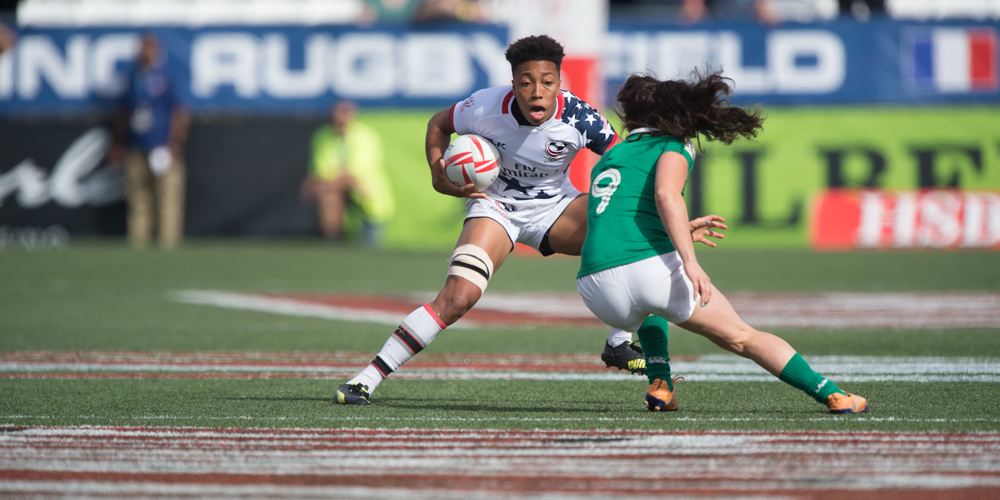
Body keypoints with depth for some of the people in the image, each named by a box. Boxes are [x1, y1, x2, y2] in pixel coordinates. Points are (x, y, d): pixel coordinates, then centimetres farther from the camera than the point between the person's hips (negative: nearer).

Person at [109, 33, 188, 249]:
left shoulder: (168, 76, -4)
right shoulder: (134, 77, 14)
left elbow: (180, 113, -5)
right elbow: (124, 112, 22)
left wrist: (174, 144, -12)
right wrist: (119, 144, 19)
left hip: (164, 150, -6)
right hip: (137, 150, 6)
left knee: (168, 197, -8)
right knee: (138, 200, 6)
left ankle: (169, 245, -6)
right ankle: (138, 246, 10)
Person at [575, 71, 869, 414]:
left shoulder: (607, 160, 27)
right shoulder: (674, 148, 8)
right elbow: (666, 194, -15)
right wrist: (690, 261, -23)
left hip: (595, 289, 5)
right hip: (651, 266, -5)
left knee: (647, 307, 41)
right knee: (742, 337, 11)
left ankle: (659, 384, 21)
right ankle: (831, 394, 7)